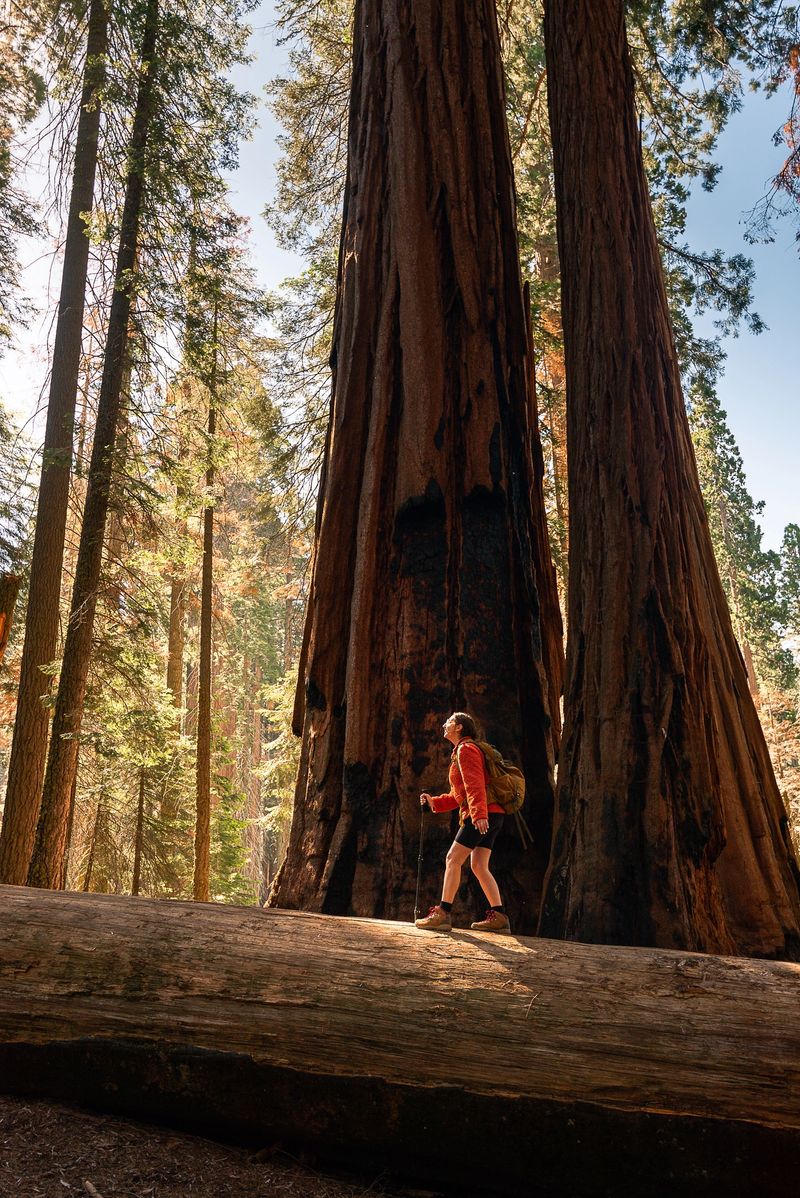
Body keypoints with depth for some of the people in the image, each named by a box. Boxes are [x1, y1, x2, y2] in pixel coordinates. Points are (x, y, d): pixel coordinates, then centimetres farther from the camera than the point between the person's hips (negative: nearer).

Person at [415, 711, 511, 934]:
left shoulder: (466, 749, -4)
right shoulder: (460, 753, 26)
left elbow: (474, 784, -19)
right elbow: (458, 796, 26)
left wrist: (479, 814, -28)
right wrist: (434, 802, 14)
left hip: (484, 814, -10)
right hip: (491, 816, 10)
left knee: (453, 859, -9)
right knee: (479, 866, 8)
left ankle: (443, 913, -11)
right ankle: (499, 916, 7)